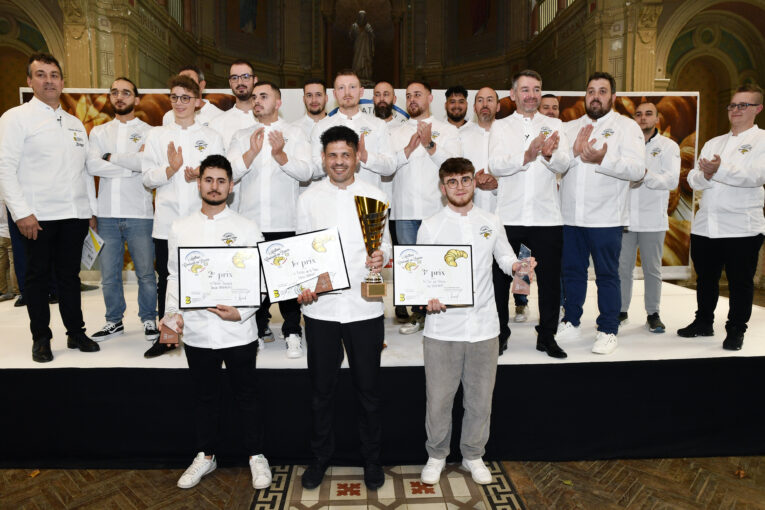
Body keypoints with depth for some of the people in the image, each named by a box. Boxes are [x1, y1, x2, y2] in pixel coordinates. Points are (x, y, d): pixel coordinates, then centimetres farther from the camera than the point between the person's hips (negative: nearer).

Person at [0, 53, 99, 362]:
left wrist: (92, 209, 12)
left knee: (69, 275, 11)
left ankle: (76, 333, 20)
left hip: (75, 215, 4)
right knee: (38, 277, 5)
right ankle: (41, 339, 16)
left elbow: (86, 169, 18)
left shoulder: (75, 124, 17)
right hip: (38, 217, -4)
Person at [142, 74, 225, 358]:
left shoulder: (212, 137, 9)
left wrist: (201, 176, -14)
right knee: (167, 281, 7)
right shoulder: (157, 135, 13)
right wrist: (171, 169, -12)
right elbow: (147, 178, 6)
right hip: (166, 222, 2)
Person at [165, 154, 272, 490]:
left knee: (246, 396, 10)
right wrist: (173, 312, -2)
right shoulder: (180, 229, 5)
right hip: (196, 331, 3)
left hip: (238, 332, -2)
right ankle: (206, 455, 36)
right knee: (204, 397, 17)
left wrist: (241, 312, -15)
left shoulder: (247, 229, -3)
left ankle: (256, 456, 28)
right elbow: (174, 276, 11)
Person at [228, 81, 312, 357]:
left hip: (285, 221, -2)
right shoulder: (242, 136, 14)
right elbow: (229, 173, 0)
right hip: (250, 220, 3)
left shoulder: (294, 134, 8)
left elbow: (305, 171, -6)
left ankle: (292, 333, 9)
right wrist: (251, 153, -15)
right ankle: (260, 329, 22)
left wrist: (280, 155, -22)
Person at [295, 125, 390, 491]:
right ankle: (320, 456, 34)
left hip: (364, 306, 0)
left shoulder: (374, 196, 2)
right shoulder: (308, 198, 4)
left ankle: (371, 458, 32)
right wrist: (302, 285, -9)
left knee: (369, 389, 11)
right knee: (321, 390, 14)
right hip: (320, 306, 1)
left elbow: (385, 244, 4)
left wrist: (380, 257, -18)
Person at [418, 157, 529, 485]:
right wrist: (428, 297, -20)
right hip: (442, 327, -2)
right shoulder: (430, 227, 0)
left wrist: (516, 266, -9)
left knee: (480, 398, 12)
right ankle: (436, 455, 31)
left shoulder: (490, 223, 7)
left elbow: (504, 257, 14)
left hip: (483, 326, 2)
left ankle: (473, 455, 34)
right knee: (438, 398, 7)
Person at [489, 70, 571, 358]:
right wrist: (527, 156, -25)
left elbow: (563, 165, -4)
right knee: (500, 277, 6)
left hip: (546, 217, 1)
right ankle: (500, 333, 24)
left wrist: (549, 154, -26)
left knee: (550, 278, 6)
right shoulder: (501, 127, 8)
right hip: (508, 215, -1)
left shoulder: (554, 125, 11)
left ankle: (547, 336, 23)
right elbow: (496, 165, -9)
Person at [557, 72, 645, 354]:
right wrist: (574, 153, -14)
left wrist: (602, 159, -24)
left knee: (607, 275, 3)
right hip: (570, 216, 4)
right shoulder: (569, 127, 15)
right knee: (572, 271, 12)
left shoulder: (627, 127, 3)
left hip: (606, 217, -3)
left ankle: (608, 331, 15)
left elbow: (637, 169, -11)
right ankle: (571, 323, 26)